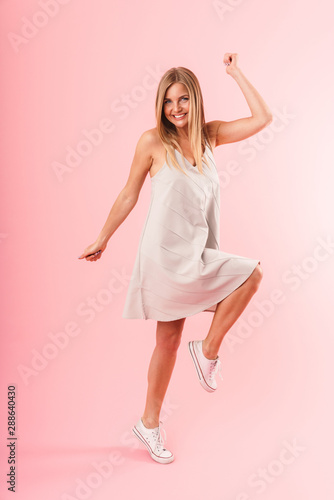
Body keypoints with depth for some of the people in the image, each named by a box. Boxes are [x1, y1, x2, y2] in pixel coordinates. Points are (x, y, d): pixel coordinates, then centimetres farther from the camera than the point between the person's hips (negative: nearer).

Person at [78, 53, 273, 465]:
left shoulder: (209, 135, 9)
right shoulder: (153, 141, -3)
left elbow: (262, 118, 4)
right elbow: (128, 196, 2)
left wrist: (235, 73, 7)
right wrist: (102, 240, 6)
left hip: (197, 253, 5)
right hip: (164, 252, -5)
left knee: (169, 340, 8)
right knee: (250, 272, -13)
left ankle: (150, 423, 24)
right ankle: (209, 350, 5)